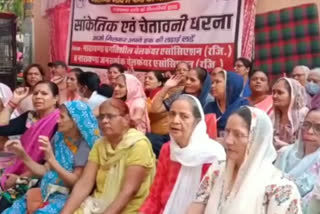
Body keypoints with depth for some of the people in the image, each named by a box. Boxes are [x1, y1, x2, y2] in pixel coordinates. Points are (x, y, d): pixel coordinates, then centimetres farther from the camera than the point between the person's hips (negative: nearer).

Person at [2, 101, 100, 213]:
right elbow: (45, 171, 12)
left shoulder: (84, 145, -10)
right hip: (46, 192, 6)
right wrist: (23, 155, 1)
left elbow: (76, 182, -16)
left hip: (66, 197, -6)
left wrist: (51, 159, -26)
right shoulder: (58, 138, 10)